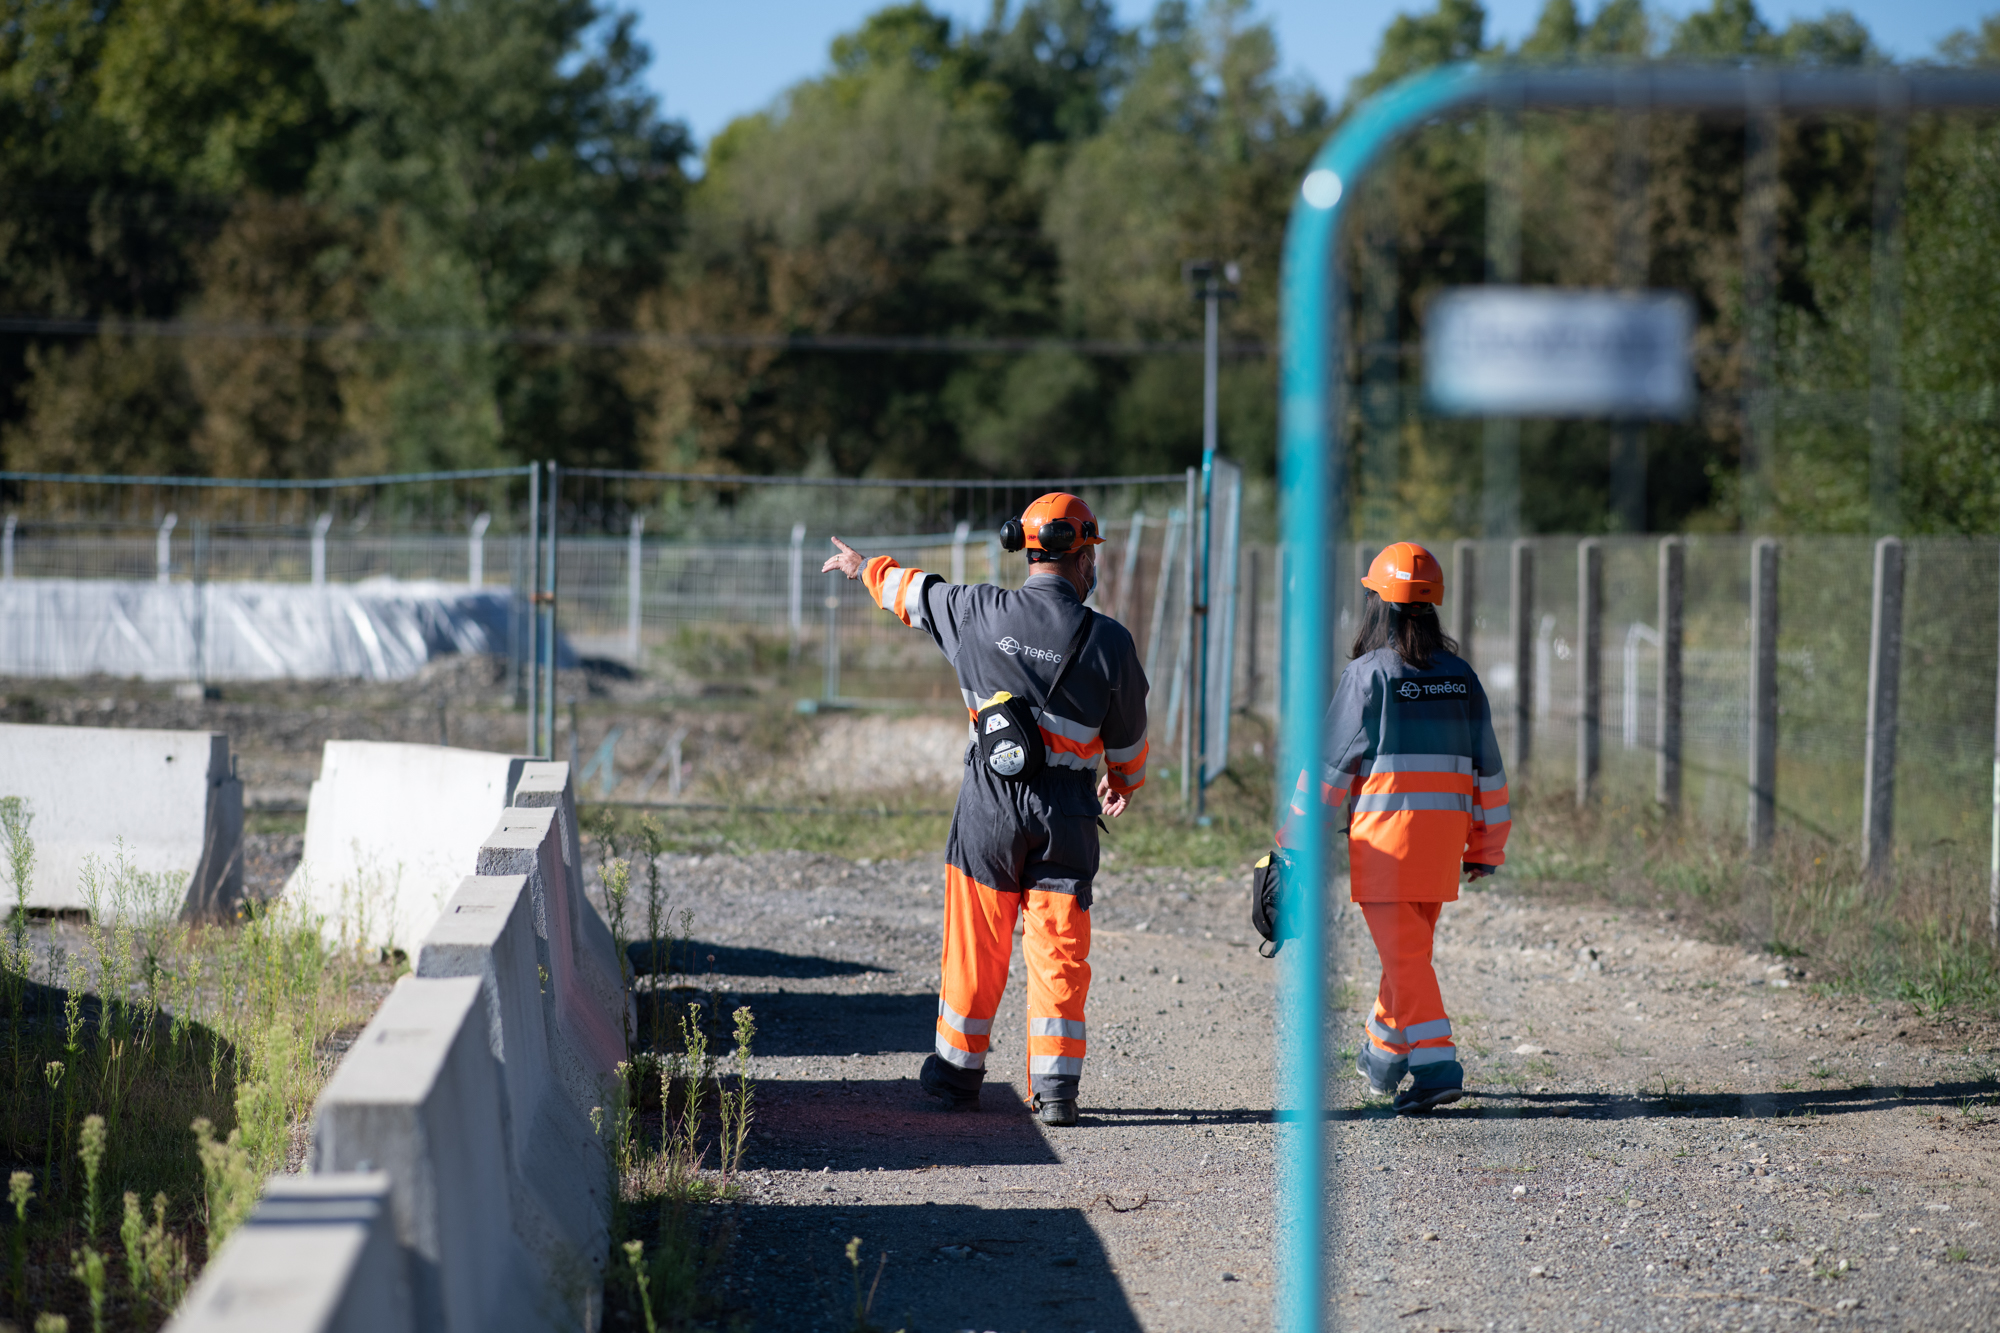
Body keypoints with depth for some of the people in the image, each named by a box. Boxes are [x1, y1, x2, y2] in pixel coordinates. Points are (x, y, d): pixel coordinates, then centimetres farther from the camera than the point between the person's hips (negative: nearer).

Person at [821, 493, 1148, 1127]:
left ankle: (957, 1074, 24)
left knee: (975, 947, 12)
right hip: (1066, 813, -1)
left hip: (989, 804, 1)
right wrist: (1123, 782, 29)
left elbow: (913, 591, 16)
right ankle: (1055, 1088, 0)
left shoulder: (978, 612, -5)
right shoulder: (1109, 640, -7)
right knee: (1059, 954, 5)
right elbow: (1128, 736, 7)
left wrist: (868, 567, 38)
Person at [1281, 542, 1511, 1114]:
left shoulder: (1368, 674, -7)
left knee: (1404, 954, -4)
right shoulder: (1459, 675, 9)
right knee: (1412, 948, 18)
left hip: (1386, 830, -6)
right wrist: (1486, 846, 19)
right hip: (1444, 830, 6)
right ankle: (1382, 1057, 31)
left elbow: (1331, 764, -6)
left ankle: (1436, 1064, -14)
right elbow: (1486, 763, 11)